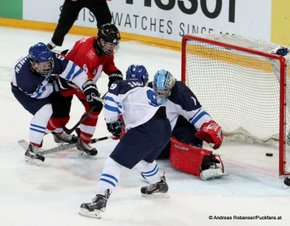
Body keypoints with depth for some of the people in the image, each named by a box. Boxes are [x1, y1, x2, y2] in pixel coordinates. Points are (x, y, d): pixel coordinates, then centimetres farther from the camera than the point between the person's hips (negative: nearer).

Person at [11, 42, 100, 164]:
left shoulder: (52, 59, -36)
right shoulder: (23, 74, -43)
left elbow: (71, 69, -33)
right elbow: (38, 94, -28)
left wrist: (88, 86, -40)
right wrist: (57, 84, -23)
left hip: (44, 86, 6)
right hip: (23, 91, -6)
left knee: (60, 110, 14)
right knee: (44, 111, -25)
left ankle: (59, 133, 47)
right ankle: (32, 150, -19)